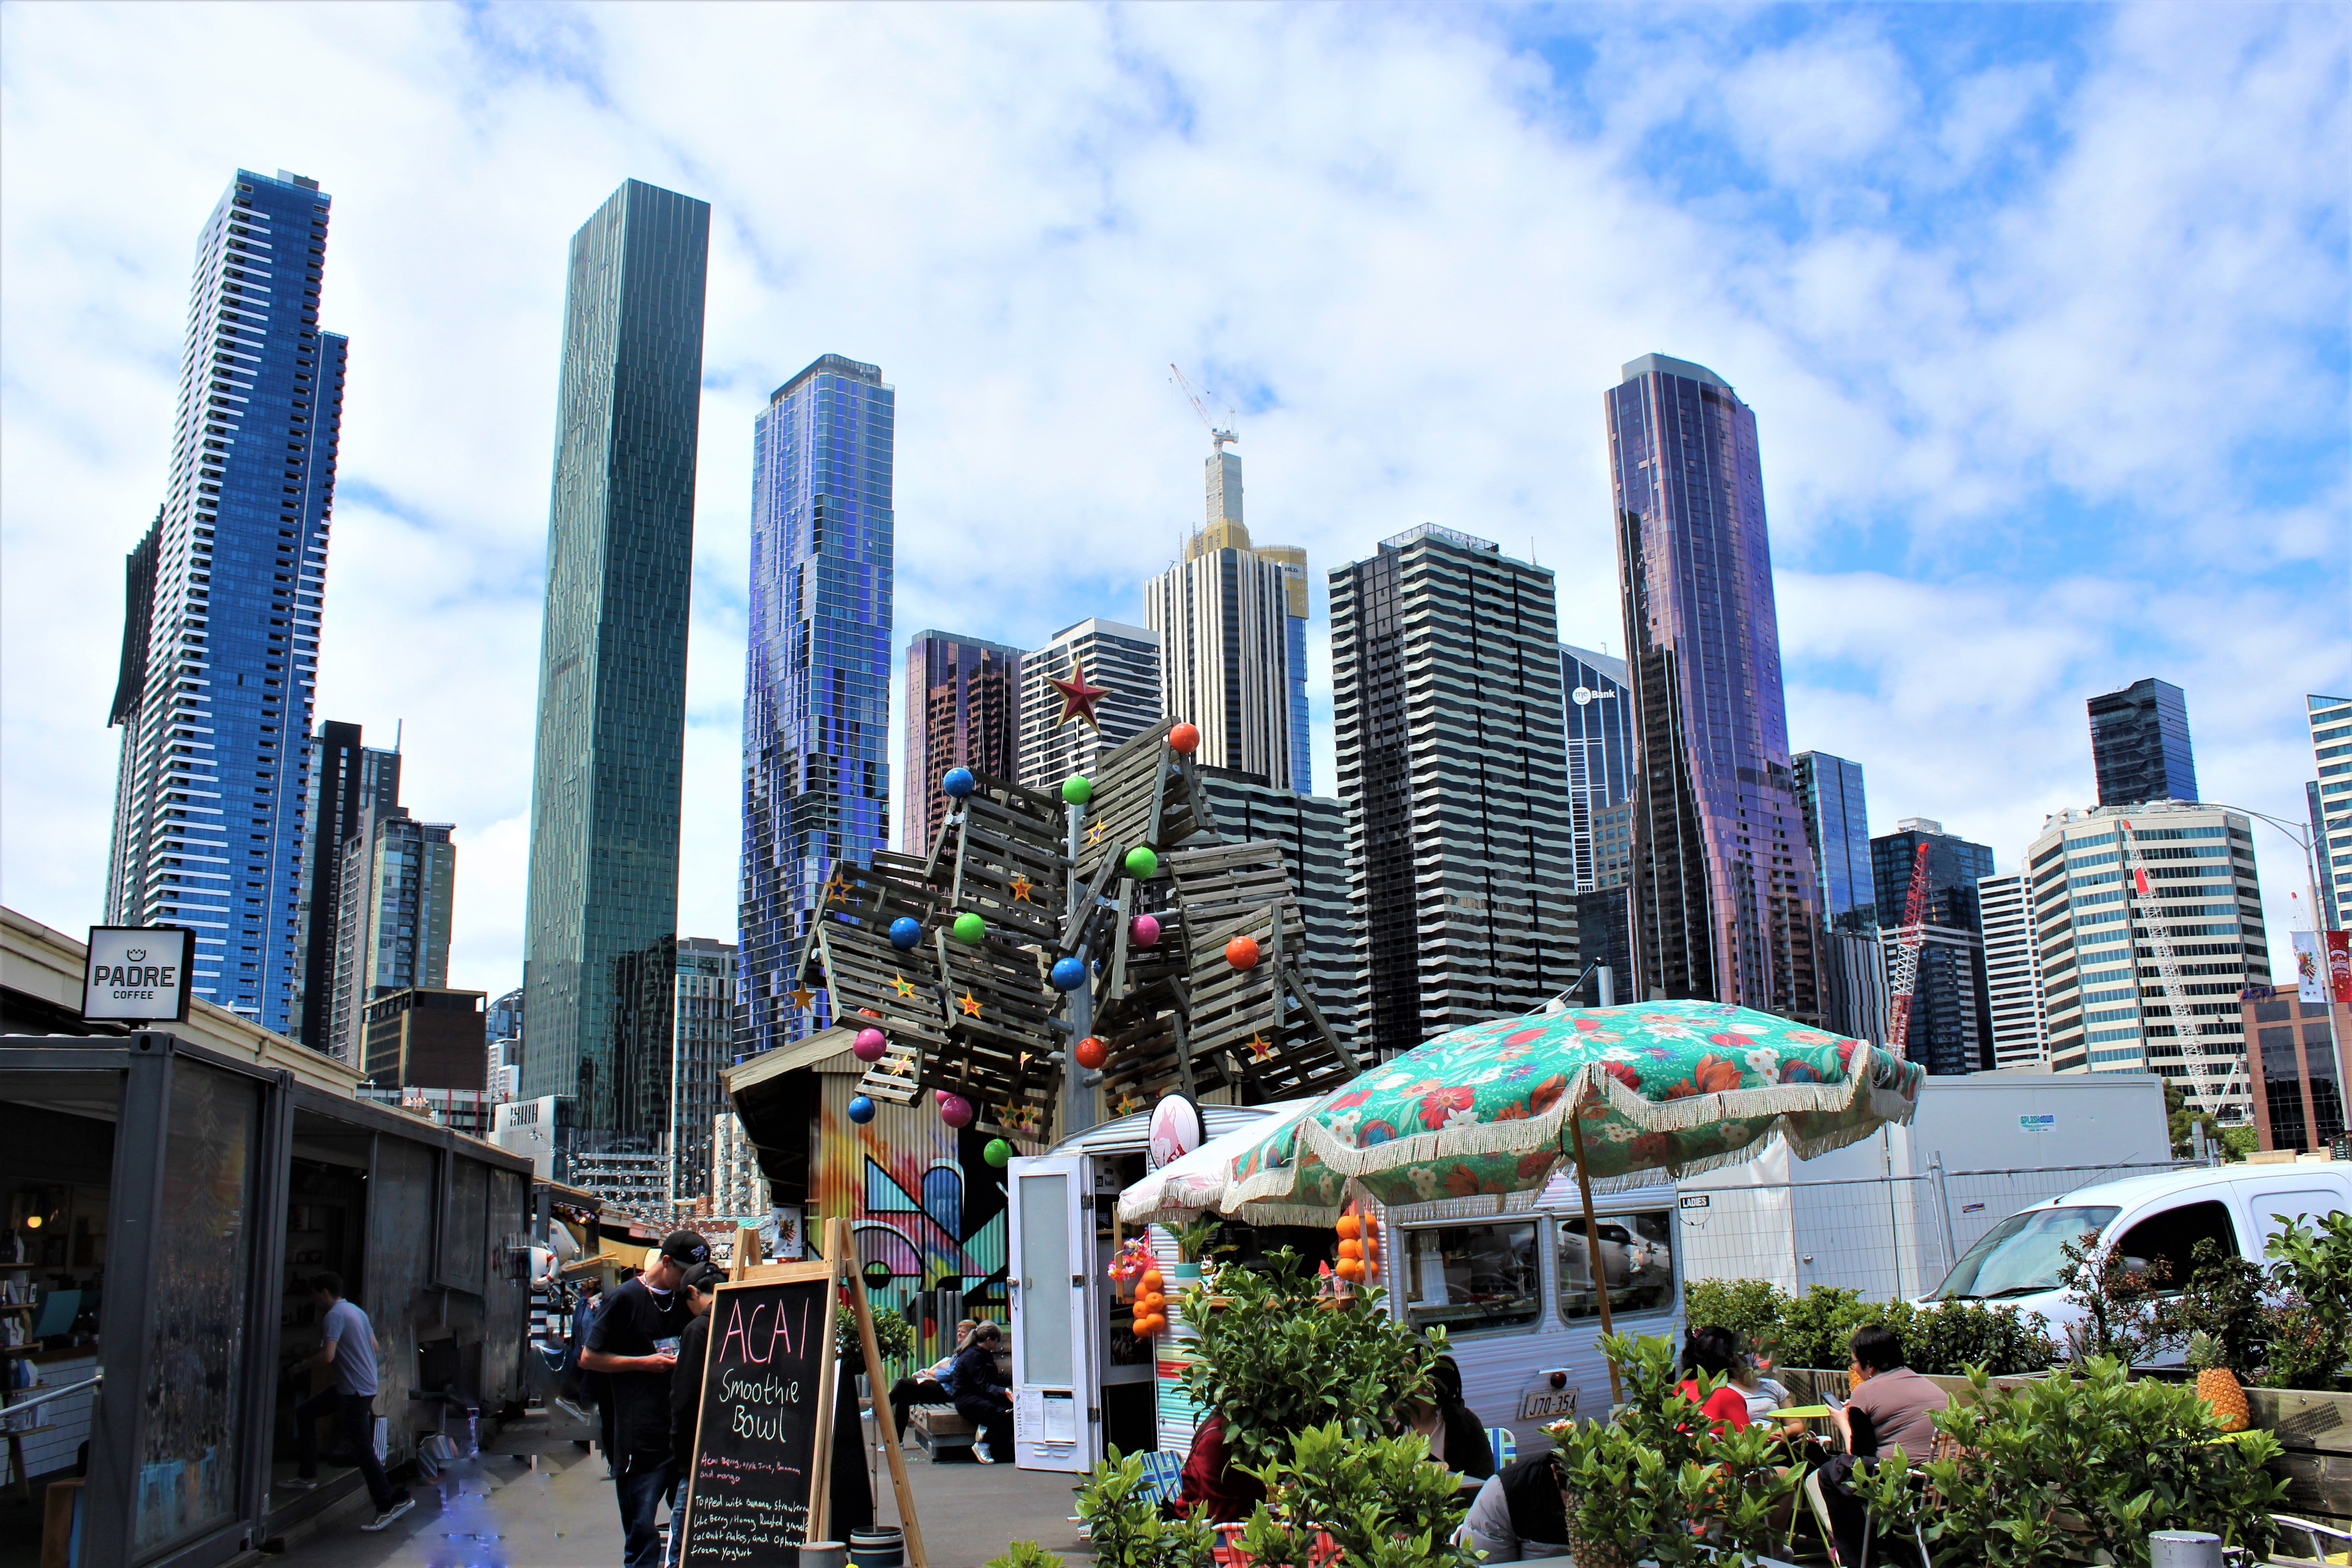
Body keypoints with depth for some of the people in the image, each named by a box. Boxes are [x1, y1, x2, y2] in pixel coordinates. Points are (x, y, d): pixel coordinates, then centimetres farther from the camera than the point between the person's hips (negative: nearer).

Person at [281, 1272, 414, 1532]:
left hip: (355, 1391, -10)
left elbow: (327, 1356, -24)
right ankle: (308, 1475, 26)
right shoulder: (357, 1311, 13)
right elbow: (375, 1347, 19)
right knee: (305, 1411, 20)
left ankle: (389, 1503, -4)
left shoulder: (334, 1315, -16)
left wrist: (302, 1366, -7)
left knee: (362, 1448, -7)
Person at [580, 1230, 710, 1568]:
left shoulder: (685, 1300, 14)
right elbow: (589, 1358, -2)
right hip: (641, 1438, -5)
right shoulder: (626, 1298, -2)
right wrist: (645, 1363, -10)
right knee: (642, 1532, -3)